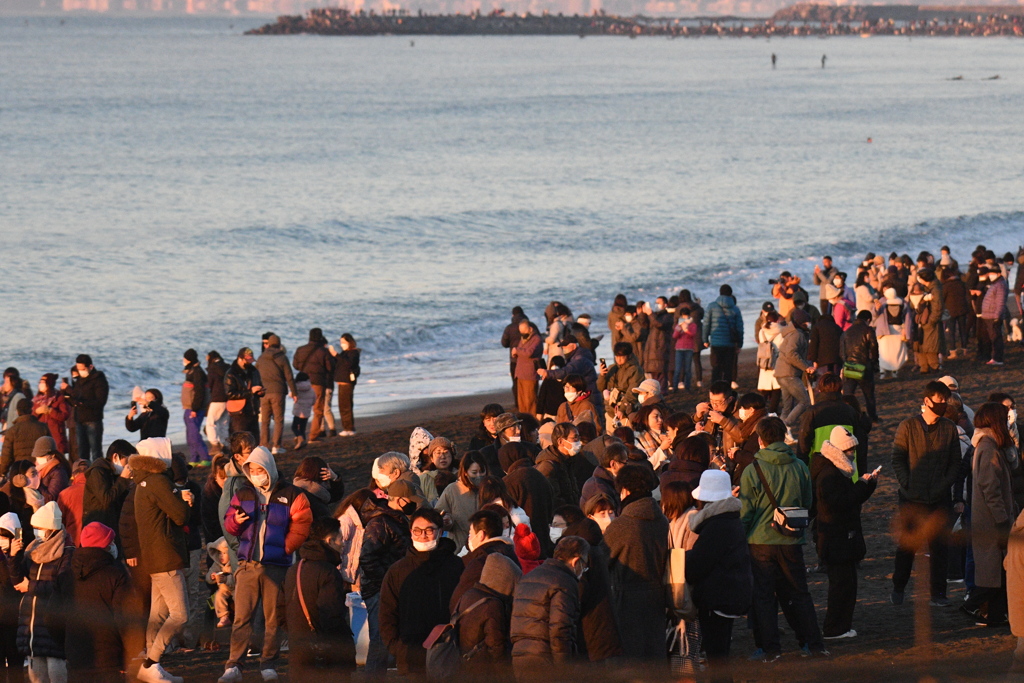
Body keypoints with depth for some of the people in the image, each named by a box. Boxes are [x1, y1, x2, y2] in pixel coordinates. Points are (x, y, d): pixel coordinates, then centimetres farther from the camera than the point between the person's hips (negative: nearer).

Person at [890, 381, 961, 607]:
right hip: (912, 498, -2)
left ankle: (938, 593, 8)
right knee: (906, 545, 6)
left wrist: (945, 485, -6)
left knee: (939, 546, 1)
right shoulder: (908, 427, 0)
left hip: (939, 498, 2)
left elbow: (955, 462, 8)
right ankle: (898, 589, 21)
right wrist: (907, 484, -11)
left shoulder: (949, 429, 6)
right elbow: (897, 459, 0)